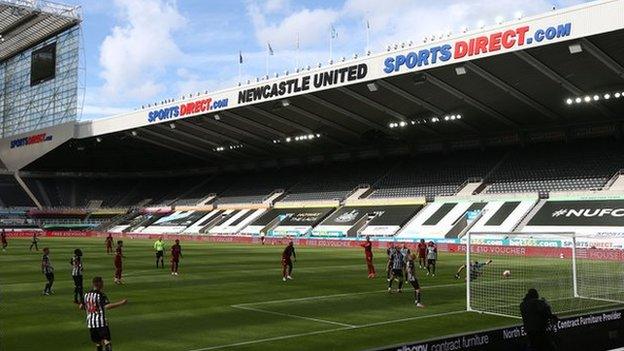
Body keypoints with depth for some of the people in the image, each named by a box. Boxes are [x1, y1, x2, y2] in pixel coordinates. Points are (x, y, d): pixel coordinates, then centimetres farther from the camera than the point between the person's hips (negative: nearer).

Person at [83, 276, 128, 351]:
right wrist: (121, 303, -27)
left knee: (98, 343, 16)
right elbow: (107, 306, -25)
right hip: (101, 322, -7)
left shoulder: (86, 295, 9)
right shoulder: (100, 294, -11)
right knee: (106, 341, -12)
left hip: (90, 323, 7)